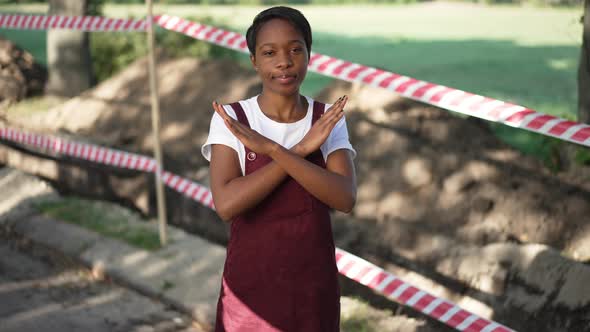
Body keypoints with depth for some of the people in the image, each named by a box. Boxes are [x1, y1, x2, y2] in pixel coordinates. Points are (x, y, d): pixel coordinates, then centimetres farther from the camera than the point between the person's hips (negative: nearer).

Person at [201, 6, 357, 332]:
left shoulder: (329, 119, -3)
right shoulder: (230, 119, -8)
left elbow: (345, 198, -18)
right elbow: (226, 204, -21)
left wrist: (272, 149, -25)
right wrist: (300, 150, -22)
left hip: (314, 283, 2)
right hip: (250, 281, -1)